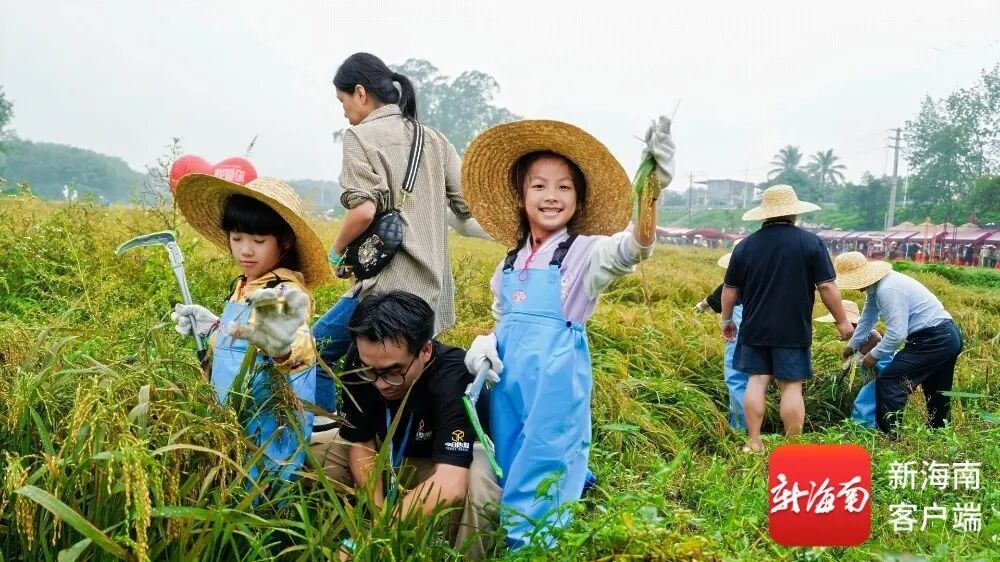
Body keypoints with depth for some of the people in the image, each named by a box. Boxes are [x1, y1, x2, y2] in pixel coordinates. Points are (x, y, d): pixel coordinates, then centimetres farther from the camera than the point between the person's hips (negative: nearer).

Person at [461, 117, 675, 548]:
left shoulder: (585, 253, -4)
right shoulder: (509, 265, 15)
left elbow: (631, 249, -25)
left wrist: (650, 190, -43)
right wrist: (485, 345, 2)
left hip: (556, 378, -6)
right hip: (508, 377, 6)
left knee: (543, 467, -3)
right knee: (507, 464, 13)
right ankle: (507, 540, 31)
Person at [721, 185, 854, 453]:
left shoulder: (746, 245, 2)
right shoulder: (811, 242, -6)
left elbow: (730, 289, 6)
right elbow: (827, 286, -8)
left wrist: (726, 319, 19)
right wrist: (842, 321, 2)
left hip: (755, 329, 2)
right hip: (794, 331, -2)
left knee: (757, 381, 8)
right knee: (791, 386, 2)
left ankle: (754, 443, 9)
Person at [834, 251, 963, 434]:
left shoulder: (887, 290, -23)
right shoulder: (875, 287, 9)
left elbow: (897, 334, -24)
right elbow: (867, 318, 25)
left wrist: (874, 354, -8)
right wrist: (853, 344, 38)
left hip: (933, 340, -11)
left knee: (888, 382, -12)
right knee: (936, 393, 21)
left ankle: (889, 436, -11)